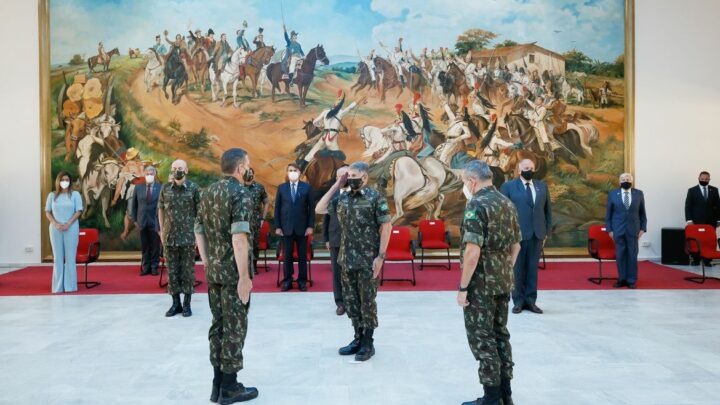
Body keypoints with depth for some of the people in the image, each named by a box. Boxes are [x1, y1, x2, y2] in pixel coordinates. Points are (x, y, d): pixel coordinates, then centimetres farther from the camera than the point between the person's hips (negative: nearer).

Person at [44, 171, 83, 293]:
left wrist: (68, 224, -13)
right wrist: (56, 224, -9)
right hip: (56, 229, 2)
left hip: (71, 229, -2)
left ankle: (70, 285, 2)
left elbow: (78, 211, -1)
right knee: (57, 257, 3)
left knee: (70, 257, -2)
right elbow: (47, 212, 8)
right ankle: (58, 286, 7)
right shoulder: (52, 195, 9)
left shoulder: (75, 194, 4)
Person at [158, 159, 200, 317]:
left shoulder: (194, 188, -3)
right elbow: (160, 209, 13)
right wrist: (162, 230, 8)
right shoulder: (165, 188, 6)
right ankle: (176, 303, 17)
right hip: (169, 237, 3)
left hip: (188, 237, -3)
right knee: (172, 270, 7)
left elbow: (200, 211, 0)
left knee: (187, 271, 3)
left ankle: (187, 304, 12)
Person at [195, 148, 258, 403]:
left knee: (218, 325, 14)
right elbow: (238, 238, -22)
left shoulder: (207, 193, 10)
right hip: (233, 272, -7)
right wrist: (244, 276, -20)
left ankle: (218, 384, 21)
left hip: (213, 270, 8)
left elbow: (199, 231, 13)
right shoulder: (240, 193, -14)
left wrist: (206, 263, 18)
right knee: (234, 328, 2)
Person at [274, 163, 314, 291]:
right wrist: (277, 226, -1)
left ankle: (302, 281, 13)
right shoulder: (281, 187, 5)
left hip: (302, 227, -1)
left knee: (302, 255, 4)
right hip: (286, 227, 1)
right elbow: (277, 208, 5)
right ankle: (287, 281, 14)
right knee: (287, 255, 5)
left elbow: (311, 207, 1)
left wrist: (310, 226, -5)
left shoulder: (306, 187, 2)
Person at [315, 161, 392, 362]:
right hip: (347, 259, 6)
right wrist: (336, 185, 1)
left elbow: (386, 226, -10)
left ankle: (368, 344, 13)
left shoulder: (375, 197, -9)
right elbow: (319, 209, 4)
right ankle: (358, 338, 27)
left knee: (367, 301, 2)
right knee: (350, 300, 12)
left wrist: (380, 256, -15)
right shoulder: (342, 198, 7)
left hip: (368, 260, -6)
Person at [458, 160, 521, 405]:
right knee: (500, 335, 15)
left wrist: (463, 287, -17)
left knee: (482, 339, 1)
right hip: (503, 282, 8)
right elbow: (516, 245, 15)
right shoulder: (507, 203, 9)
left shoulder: (476, 205, -16)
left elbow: (473, 250, -23)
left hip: (481, 283, -8)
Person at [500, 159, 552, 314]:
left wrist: (547, 232, 7)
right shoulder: (508, 186, 0)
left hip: (537, 234, 3)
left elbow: (547, 210, 13)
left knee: (533, 268, 7)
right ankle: (518, 301, 14)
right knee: (517, 269, 4)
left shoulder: (542, 186, 12)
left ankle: (530, 300, 15)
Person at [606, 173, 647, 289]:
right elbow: (608, 213, 4)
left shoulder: (639, 194, 6)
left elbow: (642, 213, 7)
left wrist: (643, 228, 0)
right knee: (620, 255, 3)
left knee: (632, 255, 2)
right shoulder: (612, 194, 3)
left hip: (633, 229, 0)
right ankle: (622, 279, 13)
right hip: (618, 229, 0)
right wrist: (609, 229, -2)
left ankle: (631, 280, 9)